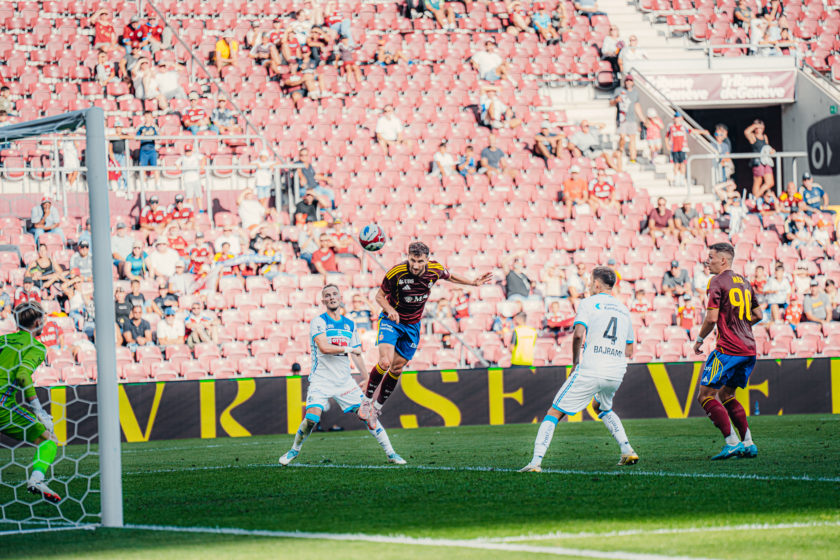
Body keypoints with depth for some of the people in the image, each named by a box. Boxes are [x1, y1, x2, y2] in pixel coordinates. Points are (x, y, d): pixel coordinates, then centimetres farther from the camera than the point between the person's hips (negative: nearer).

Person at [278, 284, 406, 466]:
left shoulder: (350, 325, 13)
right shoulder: (318, 322, -4)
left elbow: (357, 355, 19)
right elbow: (324, 347, -17)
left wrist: (366, 377, 16)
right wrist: (348, 349, -6)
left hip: (345, 381, 4)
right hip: (321, 381, -4)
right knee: (312, 417, -21)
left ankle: (390, 453, 4)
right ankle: (294, 450, 4)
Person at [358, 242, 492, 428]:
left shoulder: (435, 270, -13)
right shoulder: (396, 272, -23)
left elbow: (450, 277, 12)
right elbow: (380, 296, -10)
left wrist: (474, 282, 5)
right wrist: (390, 309, -28)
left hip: (412, 326, 4)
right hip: (391, 321, -4)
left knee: (396, 369, 6)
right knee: (385, 362, -23)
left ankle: (377, 408, 23)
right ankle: (367, 400, -2)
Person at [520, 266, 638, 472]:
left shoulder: (588, 303, 1)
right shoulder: (624, 310, 19)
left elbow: (579, 334, -13)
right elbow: (629, 351, 22)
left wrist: (575, 362, -1)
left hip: (590, 370, -6)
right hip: (617, 373, 6)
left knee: (554, 414, 0)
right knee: (603, 408, 34)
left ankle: (536, 461, -14)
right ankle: (628, 451, 18)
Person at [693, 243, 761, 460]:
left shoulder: (718, 282, -8)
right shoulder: (744, 282, 16)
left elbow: (712, 318, -14)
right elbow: (757, 315, 22)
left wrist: (699, 340, -1)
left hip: (728, 348, -8)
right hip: (749, 349, 8)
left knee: (705, 395, -4)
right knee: (725, 395, 20)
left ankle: (732, 442, -13)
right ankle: (748, 444, 11)